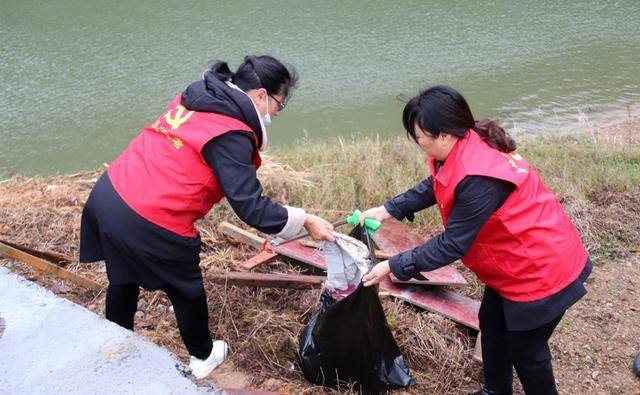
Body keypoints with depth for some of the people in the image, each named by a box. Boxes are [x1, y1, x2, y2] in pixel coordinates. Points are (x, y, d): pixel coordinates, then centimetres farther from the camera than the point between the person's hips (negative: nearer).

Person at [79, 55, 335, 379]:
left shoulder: (194, 97, 9)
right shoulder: (231, 136, -16)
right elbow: (251, 208, -19)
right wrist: (306, 222, -7)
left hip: (106, 194, 8)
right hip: (149, 224, -8)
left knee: (123, 281, 28)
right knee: (187, 292, 18)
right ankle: (202, 358, 42)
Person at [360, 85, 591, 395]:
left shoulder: (479, 180, -36)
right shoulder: (466, 147, -8)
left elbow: (451, 246, -28)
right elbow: (434, 187, 10)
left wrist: (394, 266, -20)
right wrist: (390, 209, 2)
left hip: (541, 270, -9)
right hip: (512, 262, 10)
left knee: (525, 349, 10)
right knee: (492, 324, 23)